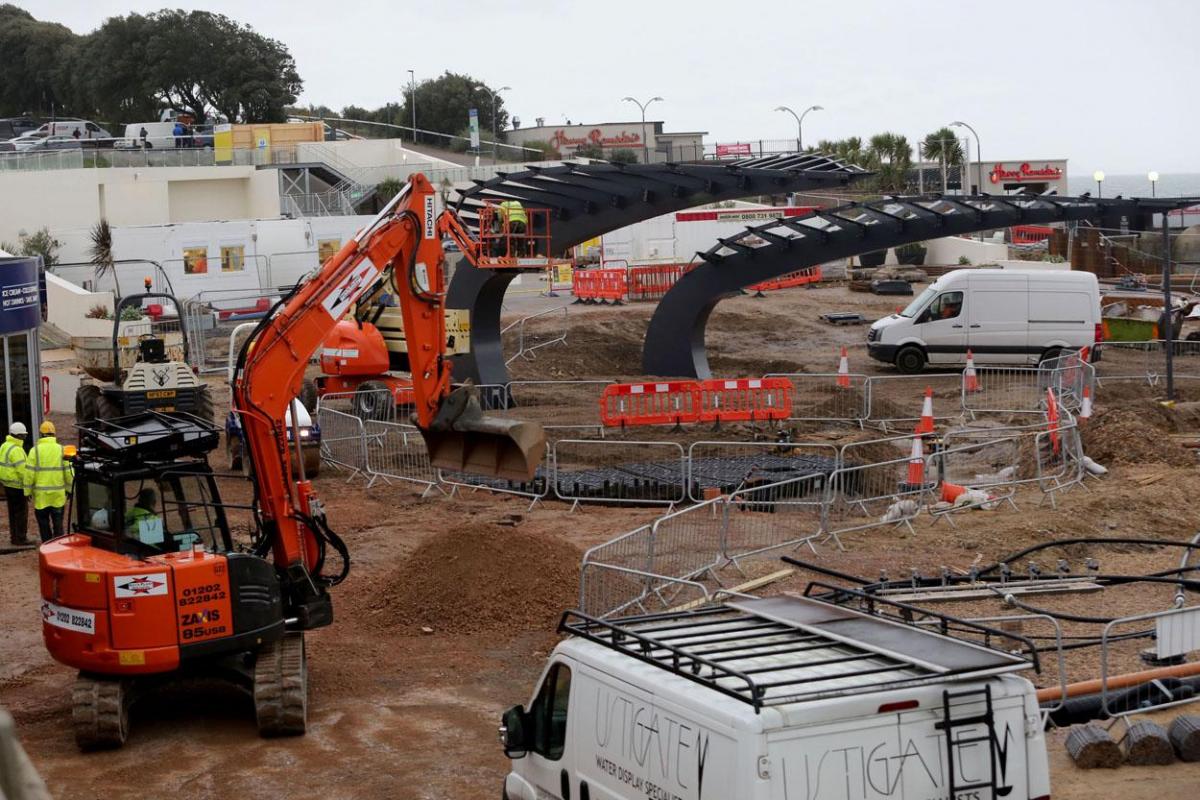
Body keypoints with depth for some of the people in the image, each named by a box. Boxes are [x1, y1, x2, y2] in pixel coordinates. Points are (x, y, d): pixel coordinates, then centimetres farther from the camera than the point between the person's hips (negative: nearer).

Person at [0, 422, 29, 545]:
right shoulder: (16, 450, -20)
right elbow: (22, 469, -23)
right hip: (17, 485, -10)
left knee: (13, 511, 17)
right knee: (21, 512, -3)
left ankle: (14, 536, 24)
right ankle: (20, 538, 0)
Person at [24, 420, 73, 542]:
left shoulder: (35, 450, -6)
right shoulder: (61, 449, -1)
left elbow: (29, 473, -7)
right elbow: (68, 471, 0)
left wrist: (27, 491, 2)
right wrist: (69, 488, 11)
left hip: (41, 495, -1)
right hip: (58, 494, 1)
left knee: (43, 522, 9)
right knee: (58, 521, 10)